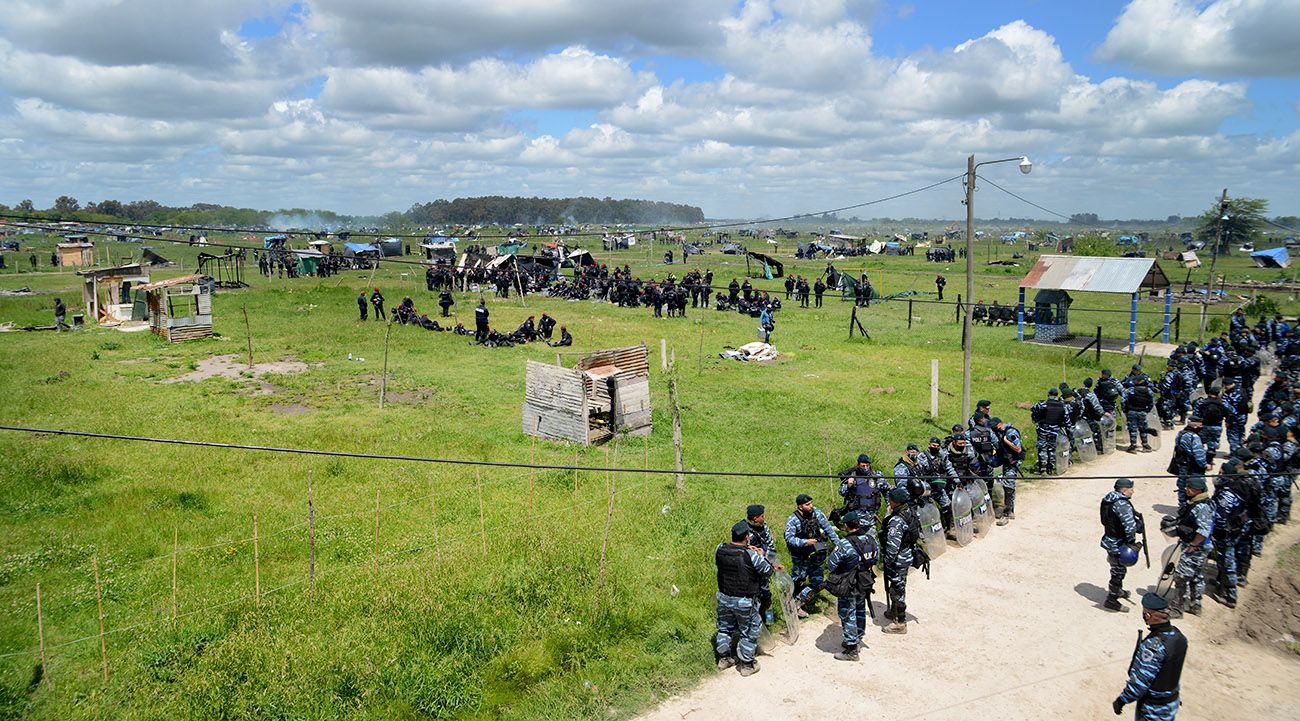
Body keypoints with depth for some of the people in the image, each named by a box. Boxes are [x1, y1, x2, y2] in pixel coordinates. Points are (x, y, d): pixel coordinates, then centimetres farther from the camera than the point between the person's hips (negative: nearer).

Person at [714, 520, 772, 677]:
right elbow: (767, 571, -13)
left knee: (725, 627, 24)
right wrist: (761, 556, 5)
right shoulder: (751, 555, -25)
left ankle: (724, 658, 38)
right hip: (744, 602, -5)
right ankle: (747, 664, 25)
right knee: (749, 631, 14)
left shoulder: (720, 549, -11)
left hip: (724, 598, 5)